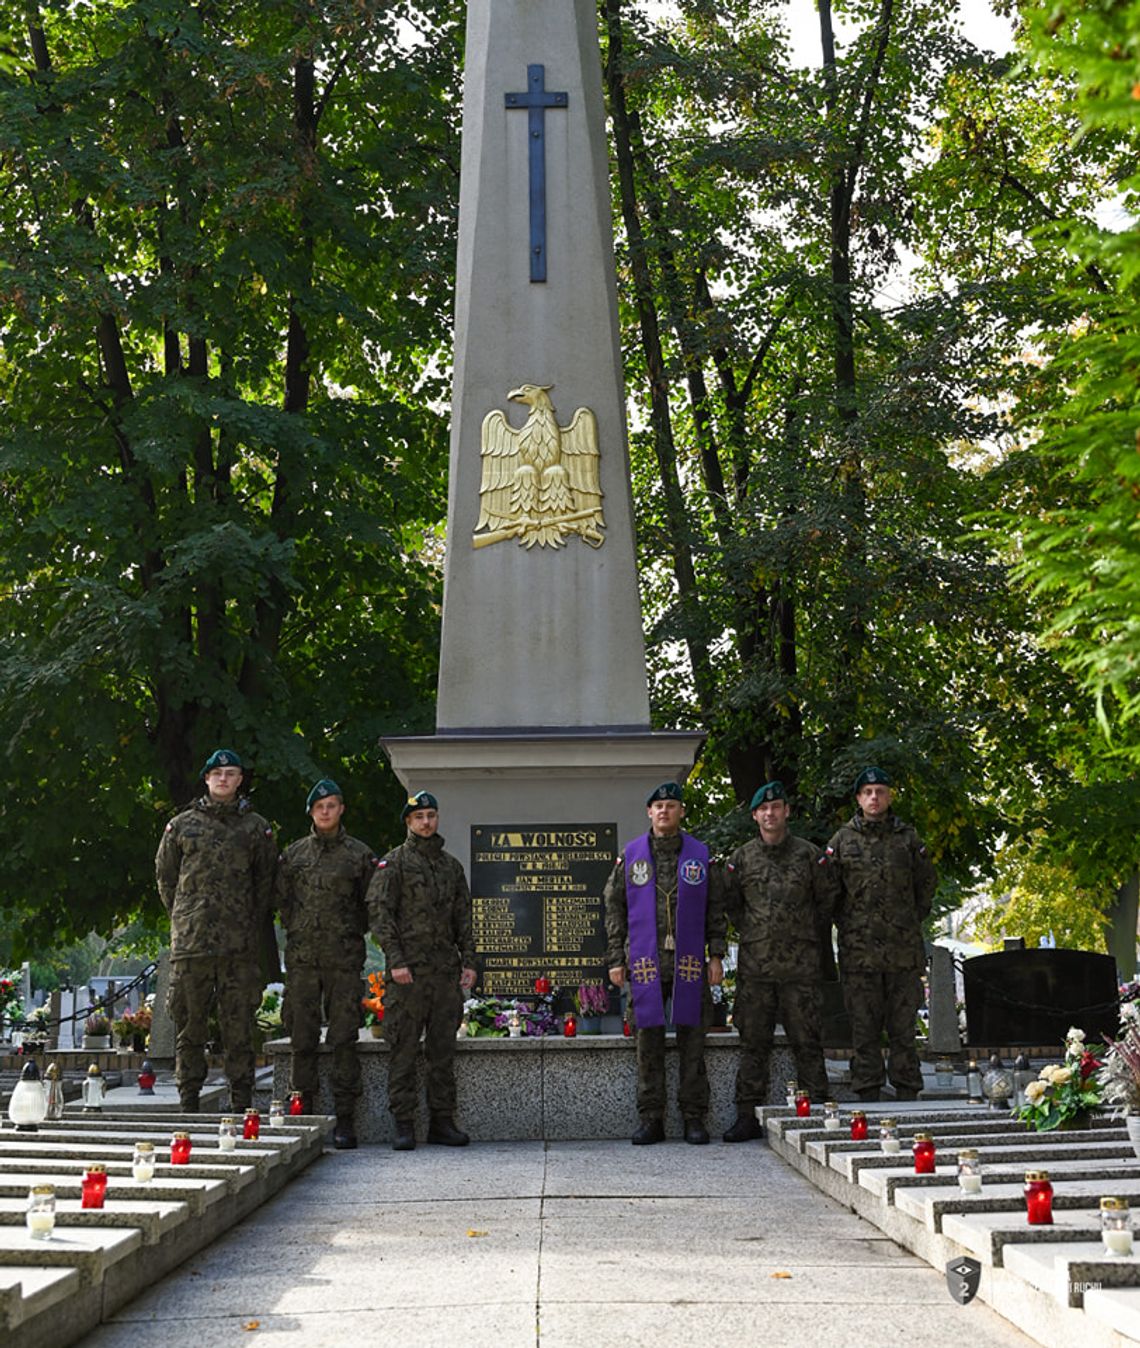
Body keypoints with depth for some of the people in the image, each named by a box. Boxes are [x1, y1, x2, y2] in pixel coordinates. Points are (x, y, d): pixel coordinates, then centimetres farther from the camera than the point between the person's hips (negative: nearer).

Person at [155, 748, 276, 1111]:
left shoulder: (256, 827, 9)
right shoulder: (181, 825, 10)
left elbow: (266, 880, 12)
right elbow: (164, 874, 15)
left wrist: (253, 926, 5)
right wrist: (183, 918, 11)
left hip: (240, 945, -1)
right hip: (190, 943, 1)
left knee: (238, 1025, 0)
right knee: (188, 1022, 3)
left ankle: (242, 1102, 6)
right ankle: (188, 1100, 11)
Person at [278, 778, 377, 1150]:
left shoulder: (360, 854, 5)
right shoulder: (293, 853, 11)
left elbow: (371, 905, 10)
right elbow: (282, 900, 17)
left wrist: (349, 935, 7)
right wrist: (299, 933, 12)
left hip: (344, 961, -2)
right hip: (302, 958, 2)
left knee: (344, 1039, -4)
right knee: (302, 1039, 3)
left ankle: (345, 1119, 0)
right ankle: (303, 1114, 10)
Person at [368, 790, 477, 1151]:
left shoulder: (451, 865, 17)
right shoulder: (394, 862, 0)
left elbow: (463, 918, 18)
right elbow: (379, 912, -7)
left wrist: (468, 961, 8)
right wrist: (396, 960, -15)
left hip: (446, 971, 5)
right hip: (408, 971, -5)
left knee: (443, 1049, 7)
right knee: (403, 1050, -3)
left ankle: (442, 1121, 13)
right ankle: (403, 1125, 0)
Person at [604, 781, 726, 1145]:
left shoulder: (701, 856, 8)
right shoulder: (630, 856, 8)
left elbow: (715, 909, 10)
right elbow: (614, 909, 9)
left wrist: (716, 955, 2)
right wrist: (615, 960, 3)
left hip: (689, 962, 0)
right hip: (645, 961, 0)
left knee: (692, 1040, 1)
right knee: (648, 1041, 2)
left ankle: (694, 1118, 9)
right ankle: (650, 1119, 8)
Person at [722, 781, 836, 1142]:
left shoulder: (808, 855, 5)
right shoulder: (741, 858, 8)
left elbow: (826, 902, 12)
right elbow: (730, 904, 17)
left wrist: (818, 946, 12)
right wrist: (753, 933, 10)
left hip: (801, 964, -1)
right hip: (755, 965, 1)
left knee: (807, 1042, 0)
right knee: (753, 1042, 4)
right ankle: (748, 1116, 8)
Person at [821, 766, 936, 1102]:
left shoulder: (908, 839, 7)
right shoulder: (842, 841, 5)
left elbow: (926, 883, 15)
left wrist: (911, 921, 10)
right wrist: (847, 925, 6)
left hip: (904, 950, 0)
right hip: (858, 949, 0)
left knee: (903, 1025, 3)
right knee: (864, 1027, 2)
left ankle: (907, 1094, 9)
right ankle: (868, 1095, 8)